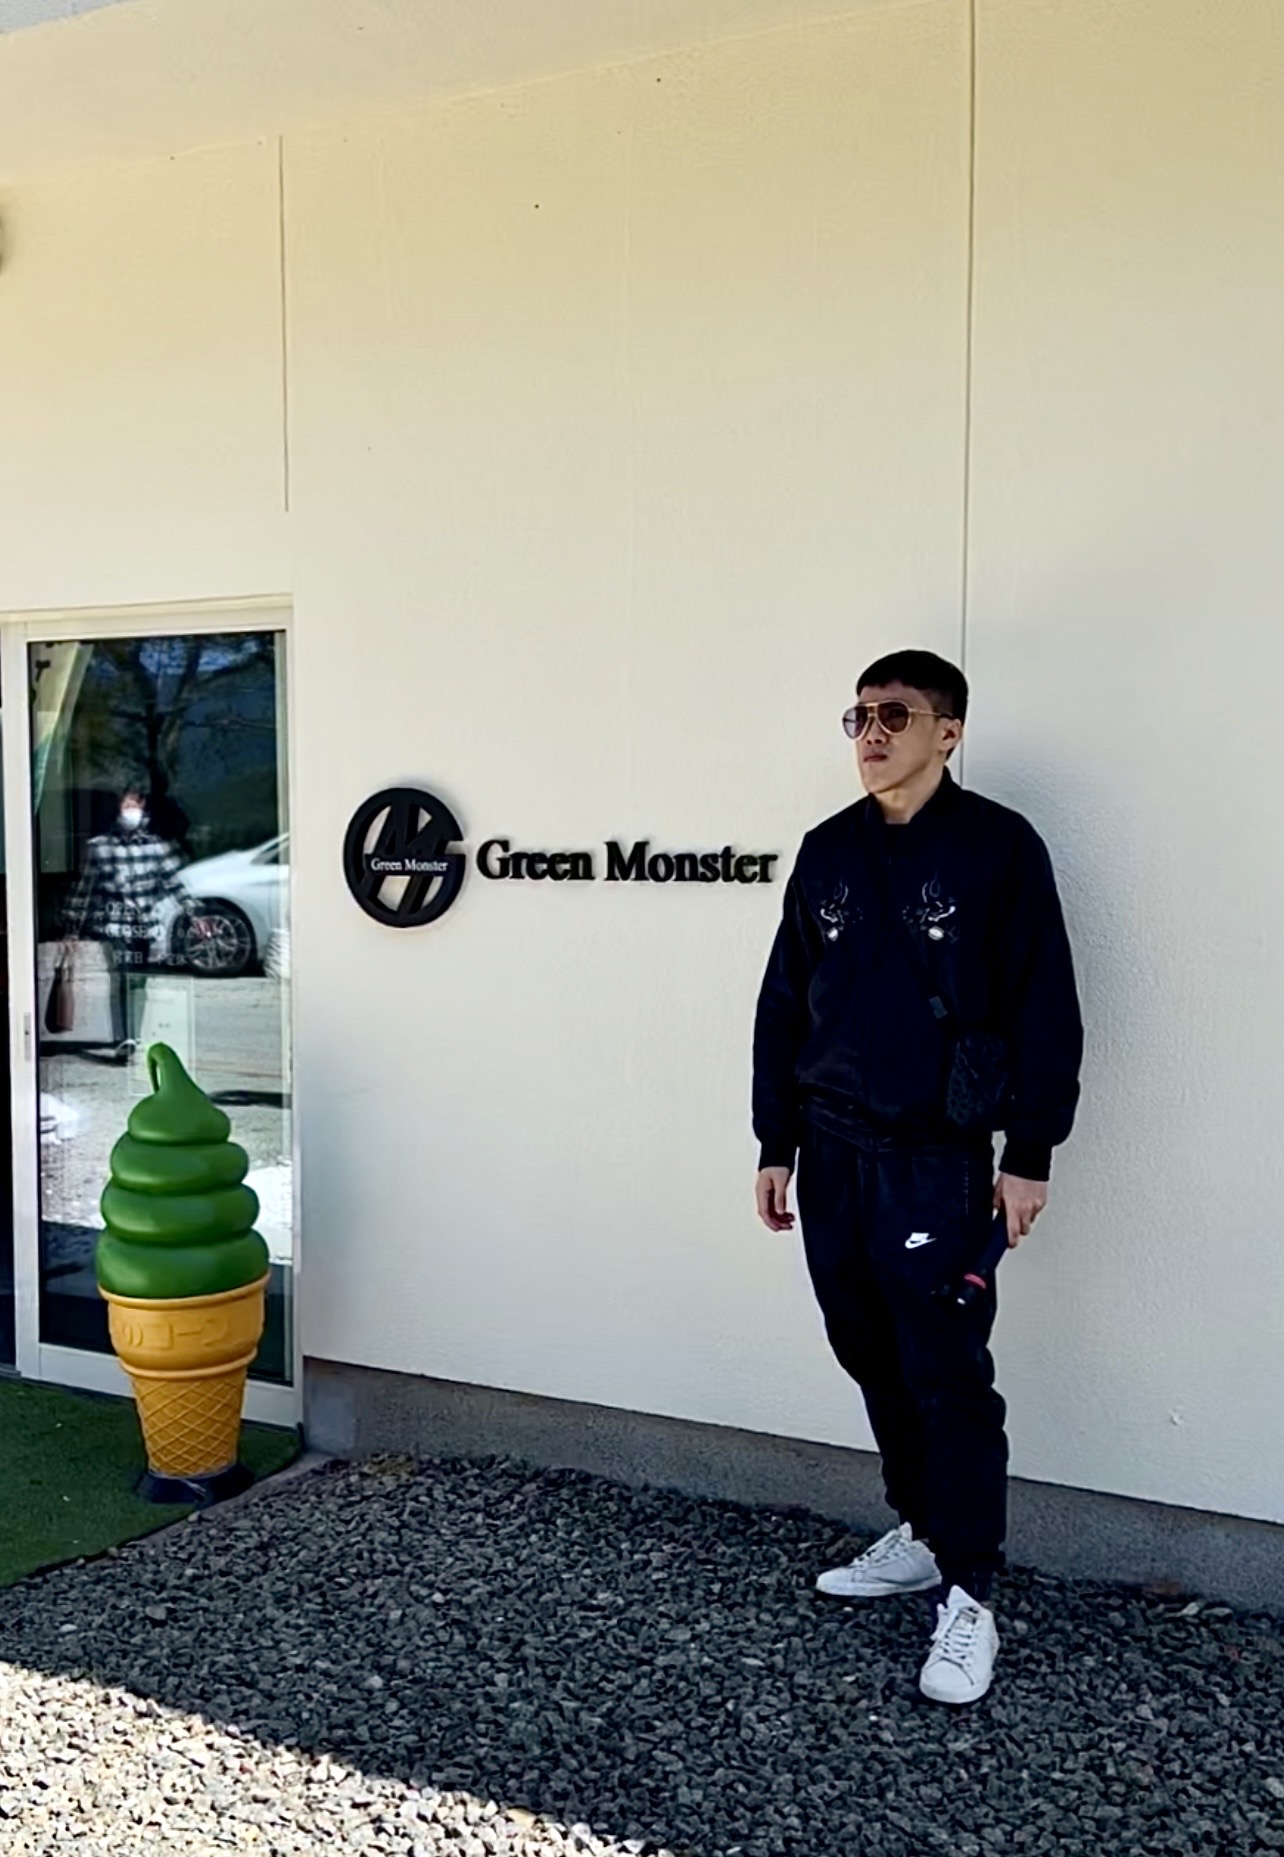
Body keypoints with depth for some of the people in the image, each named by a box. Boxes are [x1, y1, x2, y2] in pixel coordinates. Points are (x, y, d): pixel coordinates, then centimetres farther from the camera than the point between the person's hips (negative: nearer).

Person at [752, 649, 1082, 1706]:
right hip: (831, 1154, 6)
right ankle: (922, 1535, 32)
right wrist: (775, 1143, 10)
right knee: (872, 1359, 14)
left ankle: (968, 1594, 8)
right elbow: (784, 1005, 12)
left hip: (939, 1162, -5)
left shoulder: (998, 847, -6)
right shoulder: (829, 852, 9)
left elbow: (1044, 1010, -7)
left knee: (947, 1376, -3)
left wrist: (1029, 1155, -9)